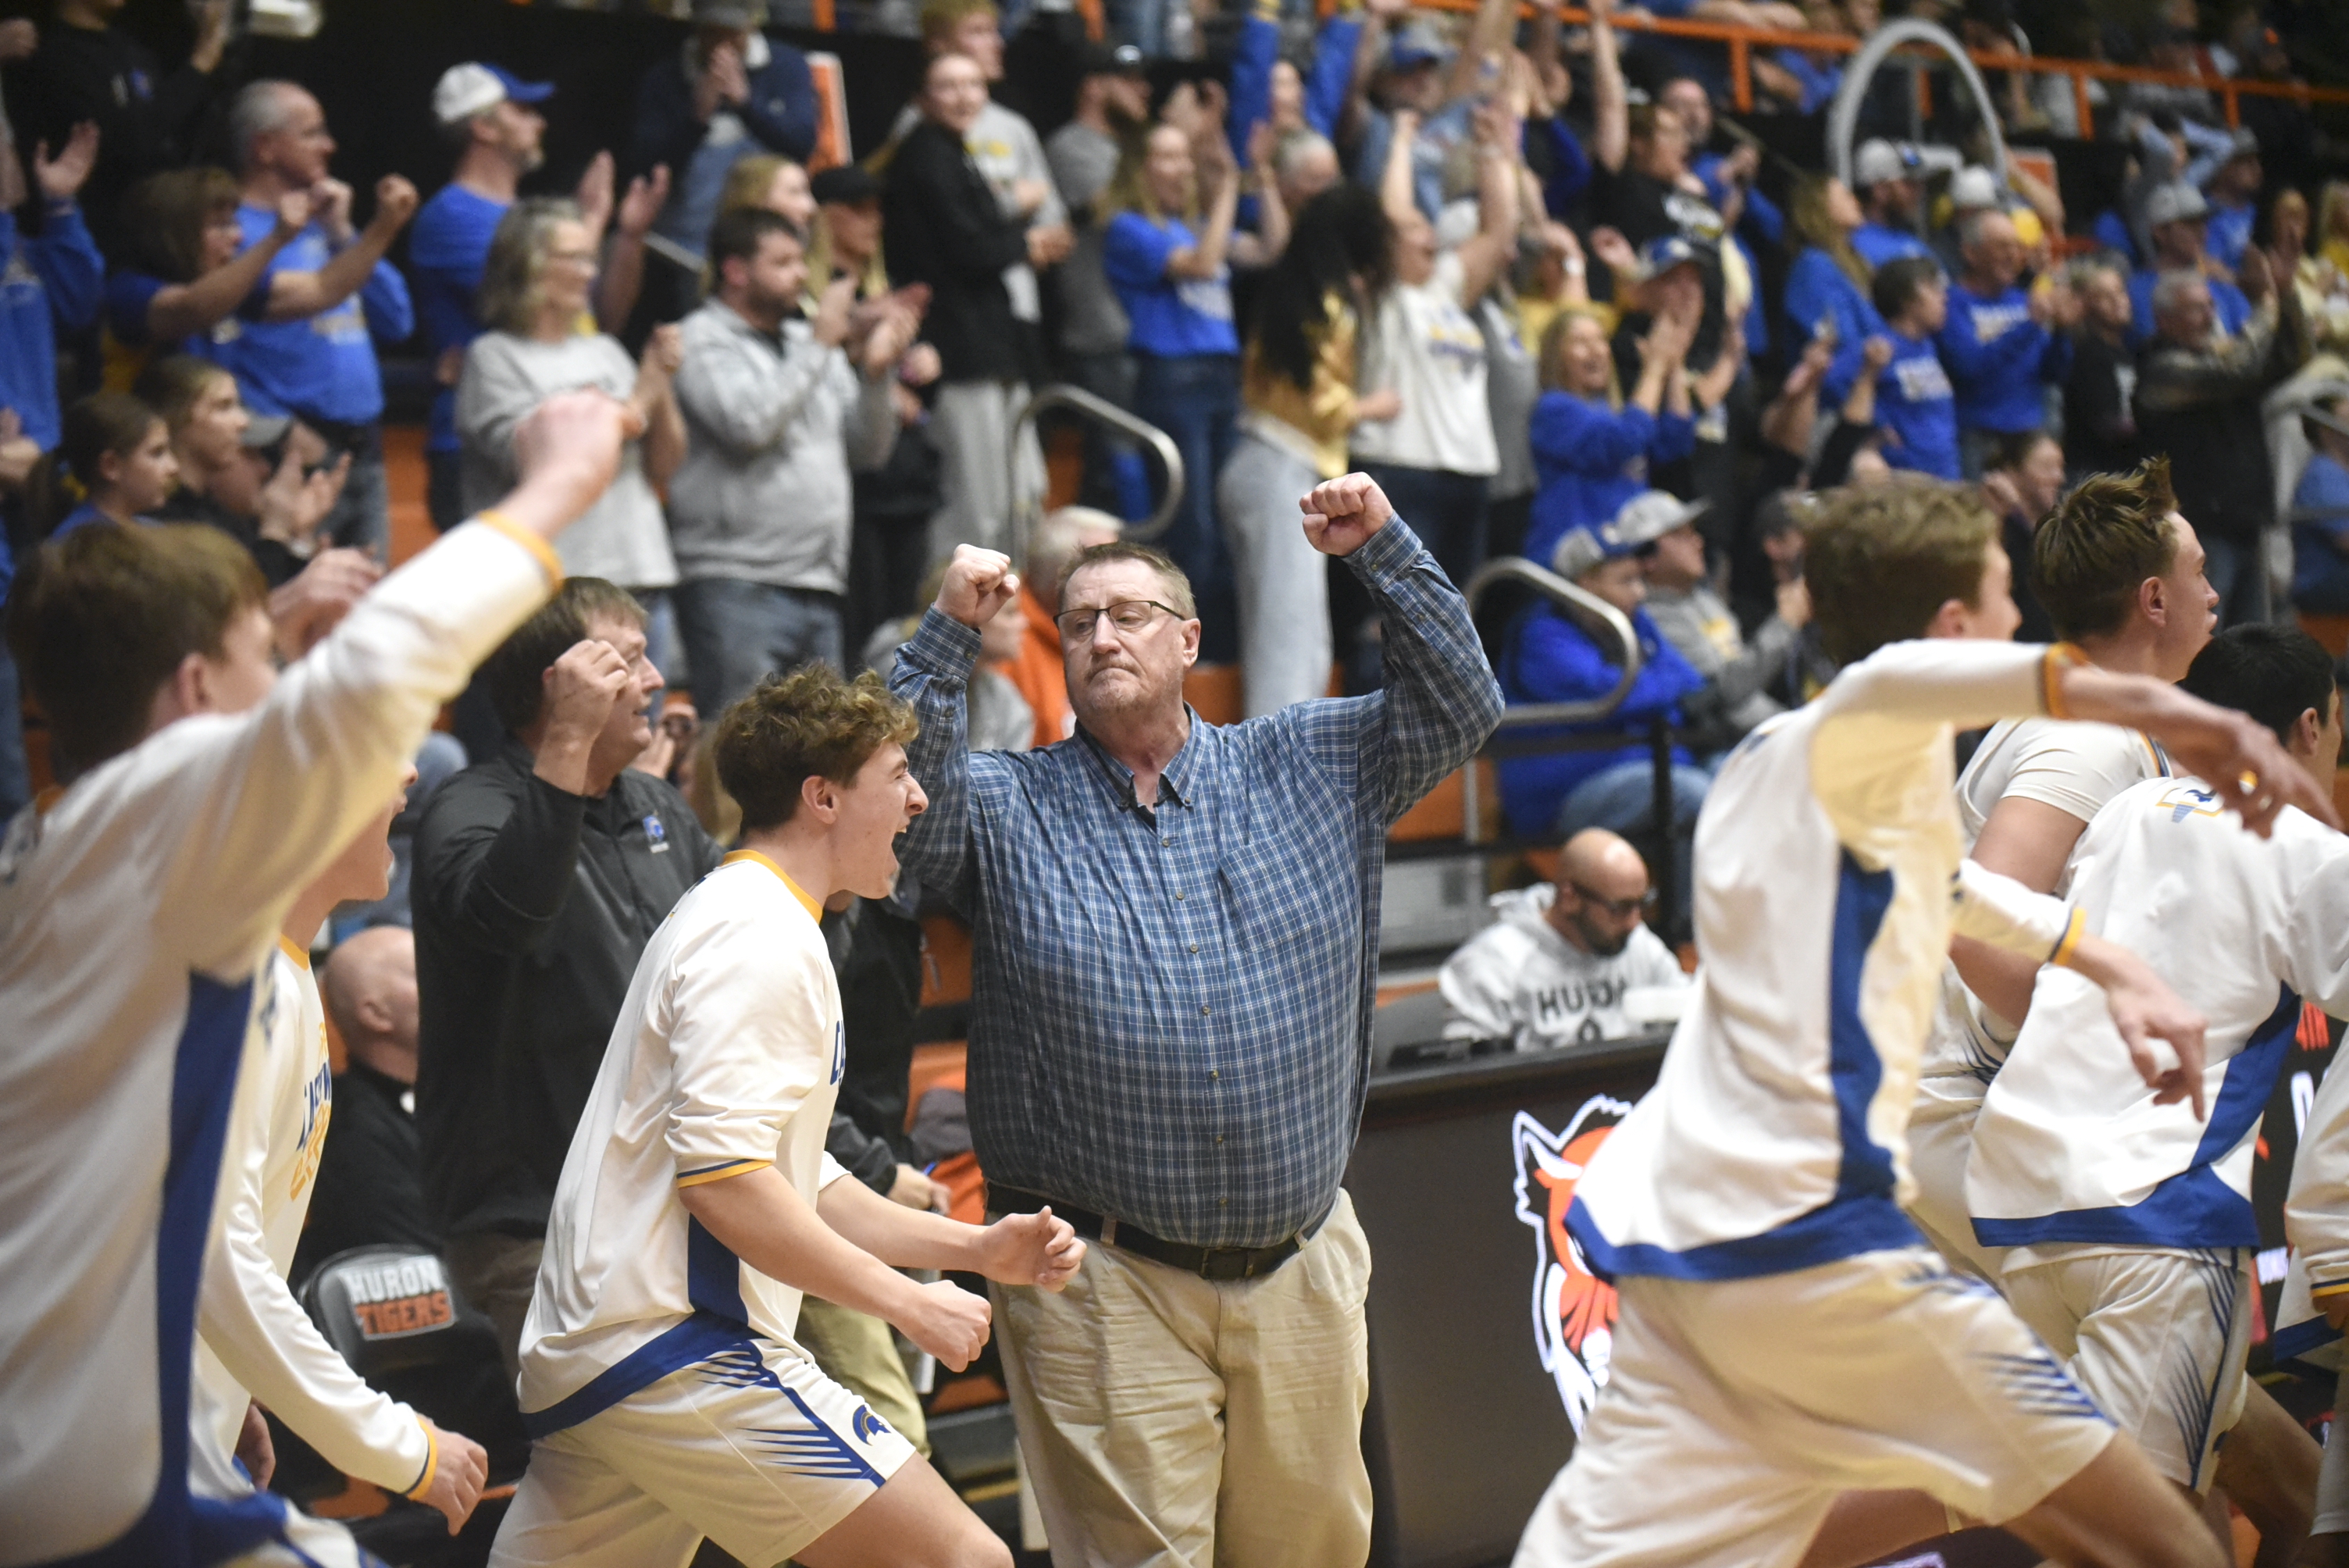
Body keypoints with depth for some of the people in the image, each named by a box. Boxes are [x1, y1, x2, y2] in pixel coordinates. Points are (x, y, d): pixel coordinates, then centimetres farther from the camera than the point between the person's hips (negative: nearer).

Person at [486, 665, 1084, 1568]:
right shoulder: (761, 935, -11)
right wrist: (908, 1301, -15)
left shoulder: (742, 919, 22)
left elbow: (796, 1183, 26)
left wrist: (975, 1247, 18)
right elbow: (722, 1179, -22)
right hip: (677, 1355, -10)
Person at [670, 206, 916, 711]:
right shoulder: (702, 341, -1)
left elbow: (868, 450, 17)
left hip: (820, 588, 7)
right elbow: (749, 424, -18)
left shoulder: (807, 342, 19)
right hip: (736, 585, -7)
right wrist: (821, 344, -10)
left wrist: (877, 372, -1)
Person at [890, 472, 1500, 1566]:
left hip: (1299, 1269, 3)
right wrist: (949, 635, -17)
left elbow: (1459, 707, 8)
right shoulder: (1008, 809, 4)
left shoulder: (1306, 768, 9)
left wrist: (1383, 551, -1)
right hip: (1102, 1281, -3)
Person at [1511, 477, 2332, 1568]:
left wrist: (2109, 961, 39)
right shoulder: (1863, 746, -6)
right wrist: (2144, 704, -43)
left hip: (1674, 1242, 9)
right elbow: (1890, 678, -33)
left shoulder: (1775, 761, 22)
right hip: (1808, 1233, -9)